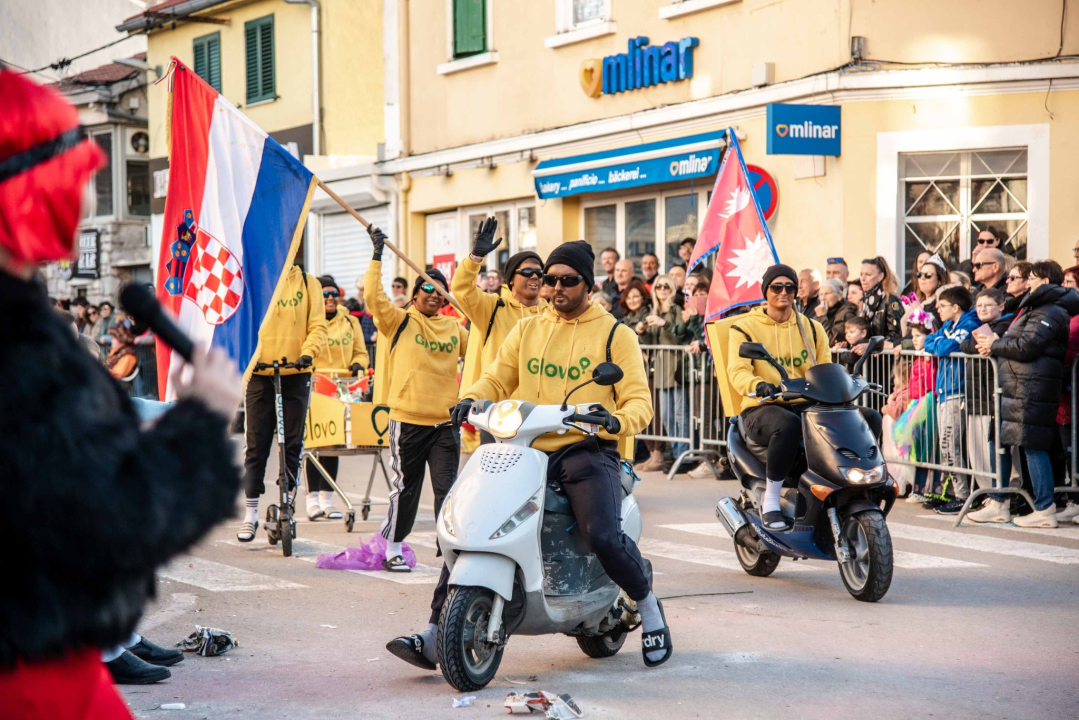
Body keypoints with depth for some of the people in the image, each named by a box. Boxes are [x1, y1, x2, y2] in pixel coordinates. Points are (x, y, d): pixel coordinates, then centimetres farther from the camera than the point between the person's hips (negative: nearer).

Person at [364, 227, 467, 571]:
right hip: (408, 422, -3)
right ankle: (392, 548, 17)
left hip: (446, 422, 3)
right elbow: (374, 297, -13)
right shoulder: (400, 321, 1)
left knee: (447, 489, 0)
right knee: (405, 489, 5)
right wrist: (377, 256, -15)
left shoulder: (454, 328, 13)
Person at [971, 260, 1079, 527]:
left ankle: (1045, 510, -7)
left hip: (1031, 388, -11)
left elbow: (1027, 347, -20)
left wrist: (995, 345, -5)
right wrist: (996, 343, 6)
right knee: (1001, 441, 13)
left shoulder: (1048, 312, -11)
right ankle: (998, 504, 19)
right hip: (1016, 387, 11)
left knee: (1033, 446, -10)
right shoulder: (1035, 308, 23)